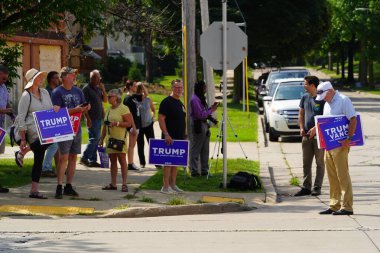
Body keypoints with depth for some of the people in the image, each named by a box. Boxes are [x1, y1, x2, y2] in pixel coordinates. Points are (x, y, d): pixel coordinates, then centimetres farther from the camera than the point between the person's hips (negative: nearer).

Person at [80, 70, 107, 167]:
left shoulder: (98, 88, 14)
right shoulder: (87, 89, -9)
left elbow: (105, 100, 17)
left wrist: (103, 90, 1)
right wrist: (88, 118, -19)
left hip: (99, 118, 8)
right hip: (92, 118, -8)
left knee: (96, 139, 9)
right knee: (94, 138, -12)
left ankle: (93, 160, 13)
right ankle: (84, 158, -7)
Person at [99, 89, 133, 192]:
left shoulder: (123, 109, -6)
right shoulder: (109, 110, 17)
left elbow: (129, 123, -12)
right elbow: (105, 126, 21)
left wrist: (116, 123, -19)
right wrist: (101, 139, 18)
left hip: (120, 138, -7)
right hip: (110, 138, 7)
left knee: (122, 160, -6)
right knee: (112, 161, 8)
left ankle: (124, 184, -5)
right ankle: (113, 184, 11)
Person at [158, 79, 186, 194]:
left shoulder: (180, 103, 17)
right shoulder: (166, 102, -9)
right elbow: (161, 119, -15)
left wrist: (184, 135, 19)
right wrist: (166, 134, -22)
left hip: (179, 137, 8)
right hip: (170, 137, -8)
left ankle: (173, 185, 17)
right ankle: (165, 187, -7)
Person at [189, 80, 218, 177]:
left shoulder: (201, 98, 16)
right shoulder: (194, 99, -14)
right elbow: (200, 114, -18)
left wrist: (211, 108, 6)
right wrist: (211, 111, -10)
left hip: (204, 124, 10)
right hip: (198, 125, -10)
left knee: (205, 150, 12)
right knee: (196, 149, -5)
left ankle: (204, 170, 17)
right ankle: (194, 171, -2)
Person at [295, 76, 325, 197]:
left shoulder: (321, 98, -9)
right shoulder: (305, 97, 10)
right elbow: (301, 114, 17)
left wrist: (315, 128, -18)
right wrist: (301, 128, 2)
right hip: (306, 135, 6)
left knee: (319, 162, 1)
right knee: (306, 162, 8)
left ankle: (317, 187, 4)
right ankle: (306, 187, 13)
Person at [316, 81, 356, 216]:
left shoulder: (343, 100, -9)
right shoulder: (327, 104, 18)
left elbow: (353, 120, -15)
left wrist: (349, 139, -20)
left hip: (340, 144, -9)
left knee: (342, 175, -8)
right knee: (332, 176, 9)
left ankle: (347, 207, -6)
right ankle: (334, 205, 14)